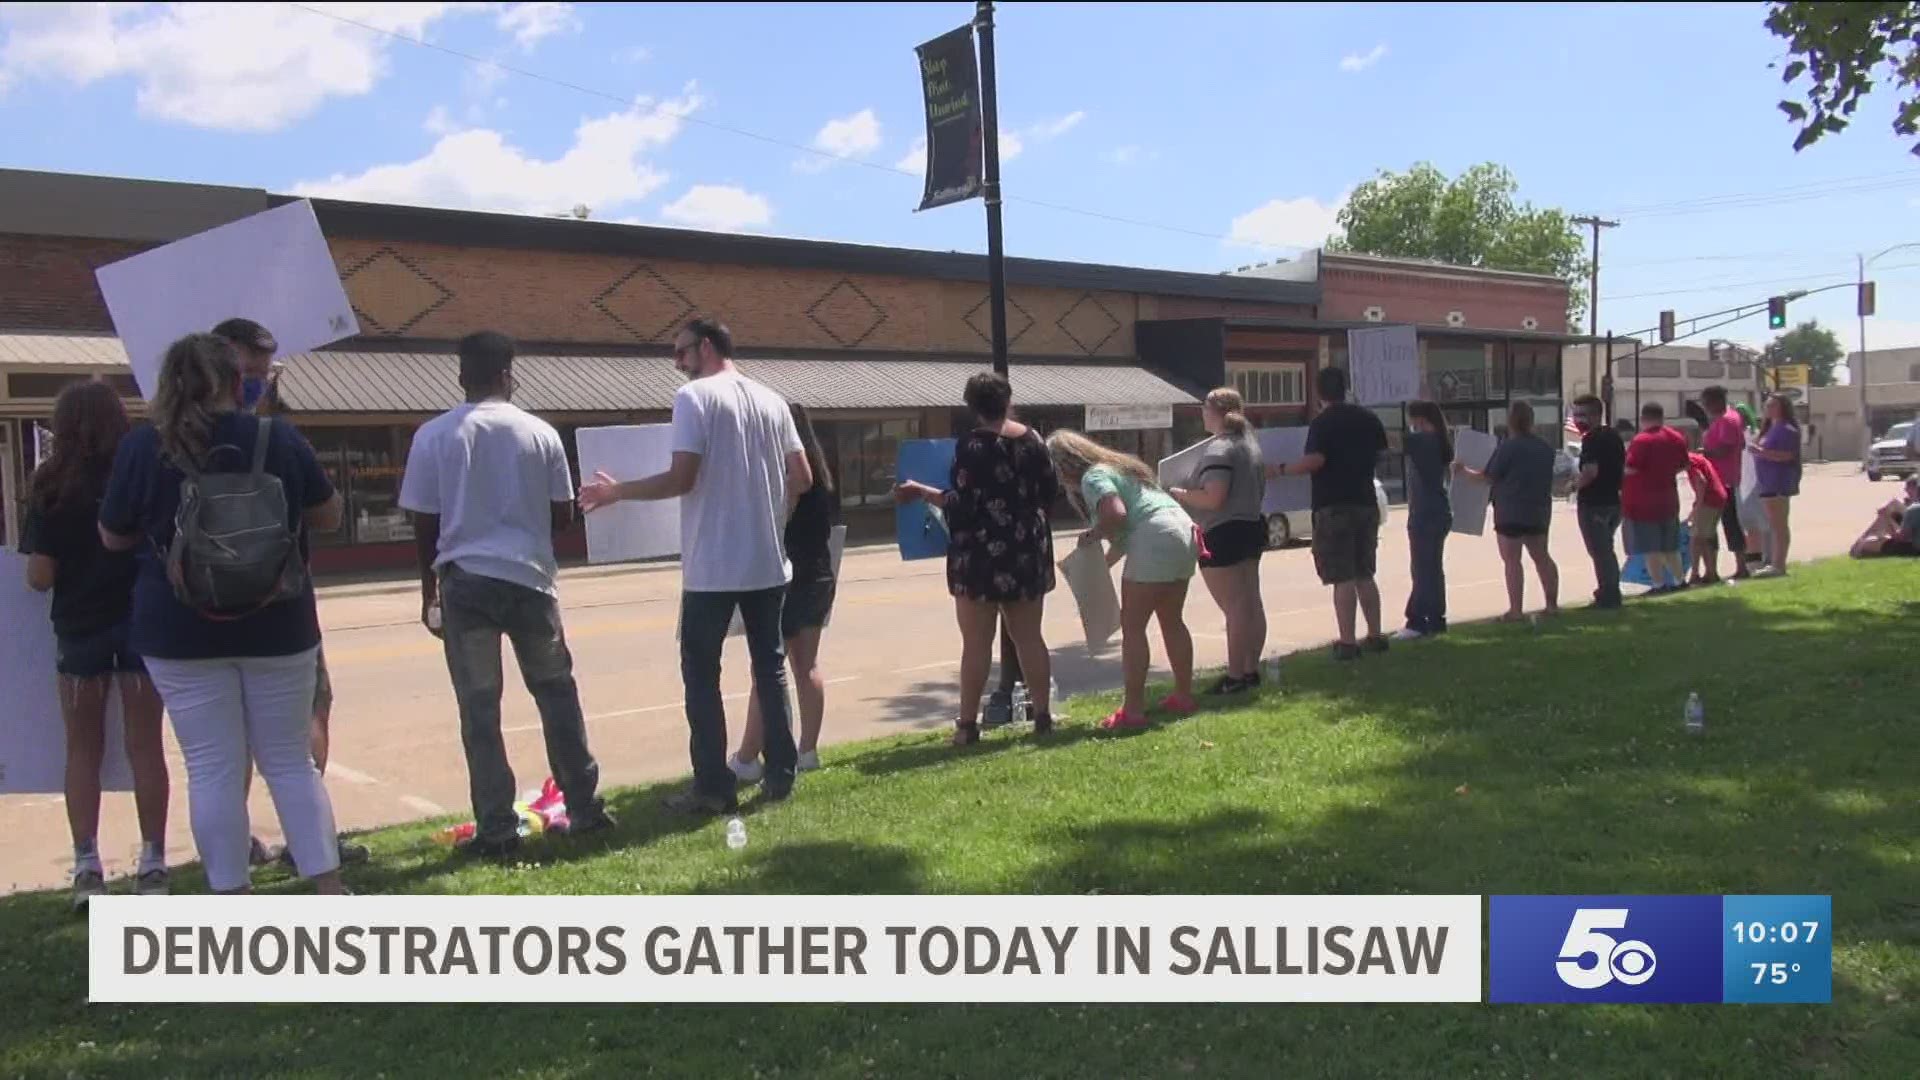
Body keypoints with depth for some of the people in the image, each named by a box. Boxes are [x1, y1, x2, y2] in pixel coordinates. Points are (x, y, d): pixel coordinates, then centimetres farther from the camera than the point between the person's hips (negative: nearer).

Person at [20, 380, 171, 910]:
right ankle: (153, 865, 8)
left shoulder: (52, 485, -6)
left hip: (79, 627, 0)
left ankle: (87, 868, 10)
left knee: (84, 750, 12)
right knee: (145, 746, 7)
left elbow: (40, 578, -9)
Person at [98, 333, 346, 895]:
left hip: (181, 633, -1)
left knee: (213, 770, 5)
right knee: (291, 761, 10)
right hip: (276, 627, 1)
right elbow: (329, 516, 8)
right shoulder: (281, 439, -4)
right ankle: (331, 891, 11)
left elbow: (113, 538, 8)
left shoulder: (141, 447, -4)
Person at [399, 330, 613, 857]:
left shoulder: (434, 436, -2)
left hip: (465, 581, -1)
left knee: (479, 708, 5)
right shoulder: (540, 434, 0)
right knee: (556, 692, 15)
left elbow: (424, 522, 0)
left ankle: (496, 829, 7)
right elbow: (562, 515, 6)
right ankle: (584, 808, 20)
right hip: (529, 578, 1)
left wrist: (429, 591, 11)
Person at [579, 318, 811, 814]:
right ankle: (780, 775, 16)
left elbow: (681, 479, -17)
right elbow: (803, 478, 10)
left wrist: (617, 491, -4)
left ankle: (713, 787, 4)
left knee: (701, 673, 4)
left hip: (713, 568, -6)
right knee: (770, 667, 13)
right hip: (768, 563, 6)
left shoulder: (695, 396, -9)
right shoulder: (771, 401, 10)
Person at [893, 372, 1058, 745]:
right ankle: (1043, 715, 14)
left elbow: (961, 505, -15)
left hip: (982, 554, -5)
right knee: (1029, 636, 13)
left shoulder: (971, 445, -13)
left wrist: (921, 492, -1)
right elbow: (1051, 490, 12)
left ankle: (968, 724, 3)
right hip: (1028, 550, 5)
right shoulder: (1032, 439, 5)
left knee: (976, 642, 0)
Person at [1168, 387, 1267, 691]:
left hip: (1224, 535, -10)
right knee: (1251, 603, 12)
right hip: (1252, 527, 10)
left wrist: (1180, 494, -11)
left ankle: (1235, 678, -4)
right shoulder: (1250, 444, 13)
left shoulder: (1219, 448, -18)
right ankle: (1251, 670, 20)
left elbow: (1213, 498, -25)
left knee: (1234, 607, -7)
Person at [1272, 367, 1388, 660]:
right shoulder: (1368, 418, 8)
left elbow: (1314, 460, -24)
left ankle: (1347, 643, -7)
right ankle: (1375, 636, 19)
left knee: (1343, 578, -5)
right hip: (1366, 503, 6)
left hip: (1334, 506, -6)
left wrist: (1279, 470, -13)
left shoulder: (1322, 422, -13)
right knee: (1364, 574, 16)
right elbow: (1381, 451, 22)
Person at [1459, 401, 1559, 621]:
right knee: (1541, 556, 17)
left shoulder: (1508, 447, -15)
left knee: (1512, 560, -4)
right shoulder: (1545, 447, 9)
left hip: (1511, 512, -7)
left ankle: (1516, 610, -6)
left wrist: (1465, 470, 3)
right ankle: (1552, 604, 21)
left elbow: (1489, 477, -11)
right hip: (1539, 510, 7)